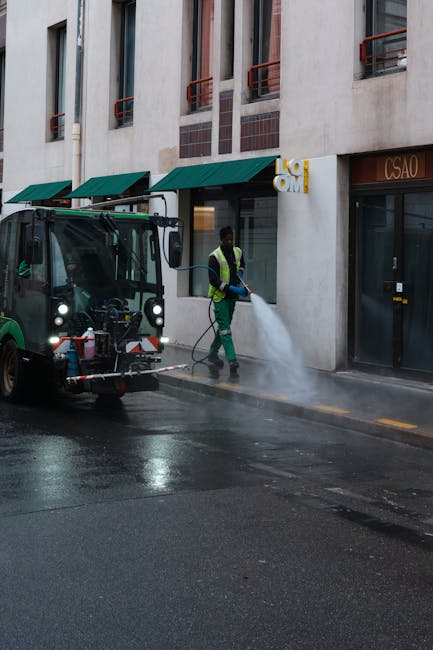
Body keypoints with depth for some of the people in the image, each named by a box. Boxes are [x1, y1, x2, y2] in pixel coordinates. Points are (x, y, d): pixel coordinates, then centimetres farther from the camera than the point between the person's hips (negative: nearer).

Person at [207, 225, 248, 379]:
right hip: (220, 296, -7)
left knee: (224, 326, 16)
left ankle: (213, 354, 32)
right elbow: (213, 280, -20)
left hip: (232, 297, 7)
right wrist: (232, 289, -26)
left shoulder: (237, 252, 5)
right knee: (225, 328, -11)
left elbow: (242, 264, 28)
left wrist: (240, 273, 6)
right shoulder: (215, 256, -15)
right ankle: (232, 361, -17)